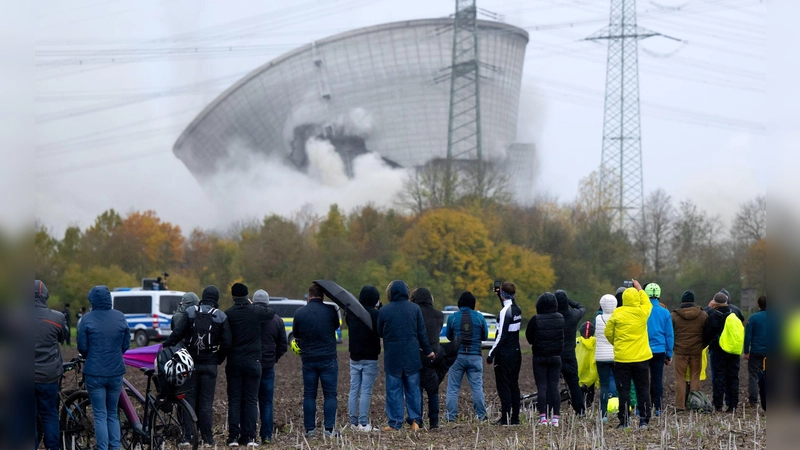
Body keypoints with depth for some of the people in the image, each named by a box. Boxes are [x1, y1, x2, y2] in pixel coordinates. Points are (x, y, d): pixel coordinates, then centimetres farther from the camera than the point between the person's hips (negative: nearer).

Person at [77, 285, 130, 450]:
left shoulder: (87, 320, -9)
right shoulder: (120, 318, 0)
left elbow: (82, 347, -6)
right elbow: (126, 345, 5)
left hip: (94, 373, -3)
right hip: (116, 373, 3)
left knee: (100, 415, 1)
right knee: (113, 414, 15)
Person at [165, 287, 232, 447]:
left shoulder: (190, 312, -3)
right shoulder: (221, 317, -1)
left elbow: (177, 334, -9)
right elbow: (227, 343, -3)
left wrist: (164, 348, 1)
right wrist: (219, 359, 10)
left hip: (191, 363, 0)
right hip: (210, 365, 0)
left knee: (189, 399, 6)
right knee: (206, 401, 4)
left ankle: (188, 436, 2)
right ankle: (207, 438, 2)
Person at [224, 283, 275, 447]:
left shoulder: (227, 314, -6)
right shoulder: (256, 312, -5)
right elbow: (271, 313, 16)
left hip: (234, 362, 0)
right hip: (253, 362, 0)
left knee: (234, 400, 4)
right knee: (251, 400, 4)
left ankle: (233, 436, -1)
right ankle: (249, 437, -1)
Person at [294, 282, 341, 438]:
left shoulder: (299, 313, -2)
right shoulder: (330, 311, -6)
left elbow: (295, 334, 10)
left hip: (308, 359, 2)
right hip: (328, 358, -1)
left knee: (309, 395, 8)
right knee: (330, 395, 3)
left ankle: (310, 428, 6)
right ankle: (329, 429, -2)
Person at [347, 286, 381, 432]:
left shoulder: (351, 313, 3)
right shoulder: (376, 314, -14)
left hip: (354, 357, 5)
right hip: (370, 359, -5)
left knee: (353, 390, 9)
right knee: (366, 391, -3)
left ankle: (353, 422, 10)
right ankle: (363, 423, -5)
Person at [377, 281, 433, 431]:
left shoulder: (384, 311, -6)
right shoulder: (415, 309, -2)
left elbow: (380, 332, 5)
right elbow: (422, 333, 2)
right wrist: (427, 351, 12)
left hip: (392, 356, -1)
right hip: (412, 356, 2)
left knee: (394, 390, 4)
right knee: (413, 389, 9)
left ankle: (395, 423, 2)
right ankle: (415, 420, 5)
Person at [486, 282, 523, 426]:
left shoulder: (504, 312, -17)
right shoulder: (517, 310, 8)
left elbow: (501, 336, -19)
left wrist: (491, 354, -16)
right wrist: (499, 296, 30)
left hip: (504, 355, -8)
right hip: (516, 353, 8)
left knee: (503, 387, -5)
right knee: (514, 386, 11)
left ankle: (505, 418, -8)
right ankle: (515, 418, 12)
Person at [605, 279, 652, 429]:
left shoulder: (617, 313, -7)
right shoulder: (642, 312, -4)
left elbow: (608, 333, 1)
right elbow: (647, 303, 20)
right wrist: (640, 289, 31)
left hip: (622, 357, -1)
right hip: (641, 357, 1)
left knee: (624, 390, 3)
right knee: (643, 389, 8)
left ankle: (624, 421, 2)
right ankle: (644, 420, 6)